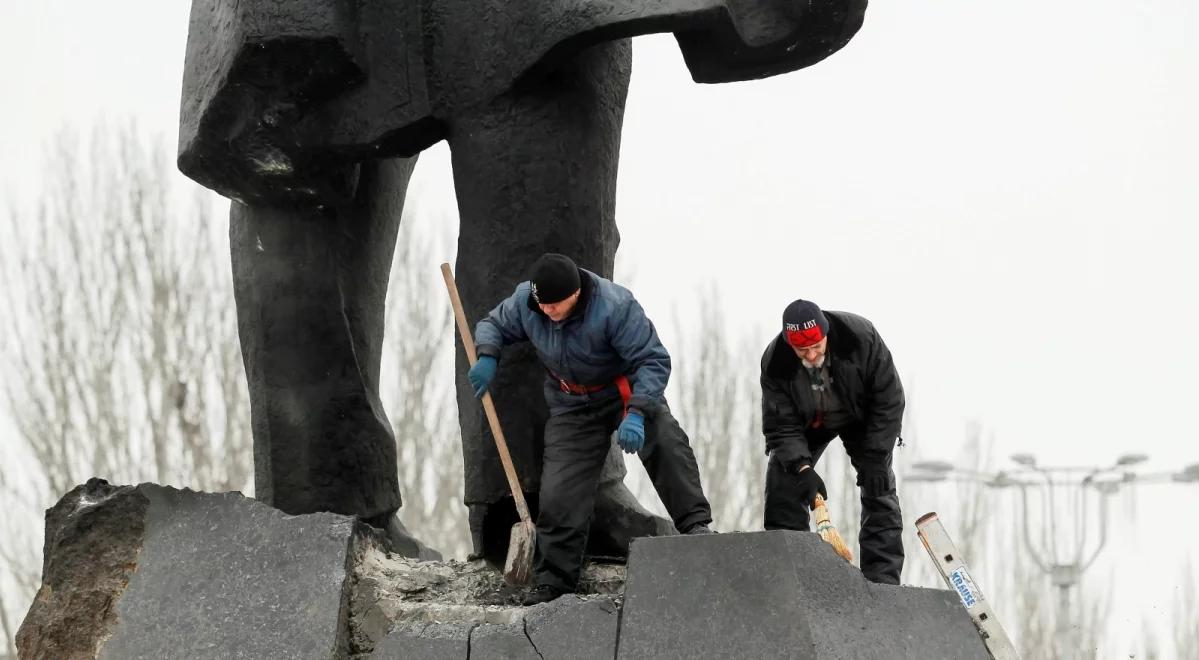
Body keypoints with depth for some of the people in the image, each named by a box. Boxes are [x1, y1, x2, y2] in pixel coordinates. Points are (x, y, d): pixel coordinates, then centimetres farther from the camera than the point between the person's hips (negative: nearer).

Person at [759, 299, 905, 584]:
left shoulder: (860, 336, -35)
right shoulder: (774, 363, -31)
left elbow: (888, 399, -25)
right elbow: (782, 428, -25)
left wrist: (874, 458, -26)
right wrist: (802, 468, -42)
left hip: (861, 418, -1)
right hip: (806, 424, 1)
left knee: (879, 492, -10)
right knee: (783, 492, -9)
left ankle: (882, 580, -10)